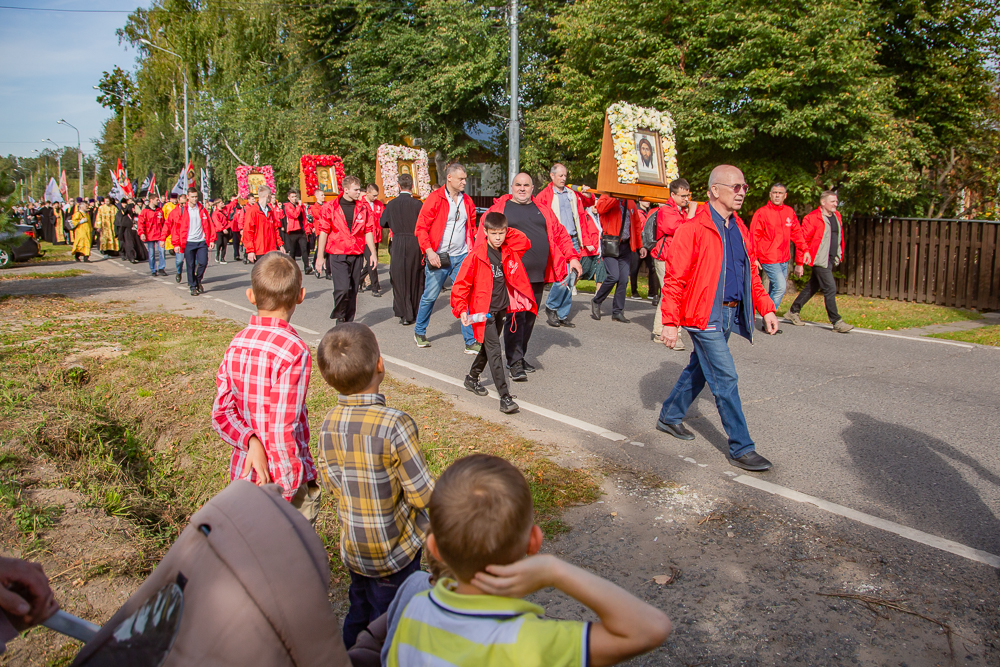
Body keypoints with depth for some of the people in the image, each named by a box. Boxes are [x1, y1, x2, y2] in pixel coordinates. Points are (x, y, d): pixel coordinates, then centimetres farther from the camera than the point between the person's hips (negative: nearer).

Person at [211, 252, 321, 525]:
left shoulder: (236, 344, -1)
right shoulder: (294, 351, -22)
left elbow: (221, 415, -2)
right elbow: (282, 429, -22)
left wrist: (251, 442, -14)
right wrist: (285, 493, -16)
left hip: (243, 473, 7)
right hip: (285, 482, -6)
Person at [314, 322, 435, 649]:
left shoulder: (328, 424, -10)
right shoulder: (395, 424, -29)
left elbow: (330, 481, 3)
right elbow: (423, 495, -22)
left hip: (352, 549, 6)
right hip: (395, 551, -5)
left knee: (358, 616, 26)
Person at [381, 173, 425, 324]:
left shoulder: (391, 204, -3)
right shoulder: (417, 204, -9)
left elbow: (382, 223, 7)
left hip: (398, 244, 0)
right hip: (415, 244, 0)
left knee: (399, 279, 6)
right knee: (415, 278, 12)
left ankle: (405, 314, 2)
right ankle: (415, 312, 21)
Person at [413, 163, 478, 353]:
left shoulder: (467, 201, 10)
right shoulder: (434, 198, -6)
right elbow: (421, 228, -7)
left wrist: (472, 249, 6)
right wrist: (429, 251, -17)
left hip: (462, 257, 4)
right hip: (438, 258, -4)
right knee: (430, 296, 8)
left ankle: (470, 342, 2)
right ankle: (419, 332, 31)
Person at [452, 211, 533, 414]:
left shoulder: (509, 251, 2)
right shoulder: (477, 254, -13)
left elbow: (525, 243, 12)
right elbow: (462, 283, -11)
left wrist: (508, 232, 0)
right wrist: (461, 309, -16)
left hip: (502, 308, 6)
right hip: (484, 310, -6)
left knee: (489, 346, 20)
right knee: (494, 349, -11)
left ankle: (472, 378, 42)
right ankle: (505, 397, -14)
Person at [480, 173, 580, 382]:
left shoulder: (543, 210, 17)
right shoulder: (500, 208, 4)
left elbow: (559, 234, 17)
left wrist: (572, 257, 6)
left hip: (538, 276, 5)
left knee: (530, 317, 11)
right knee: (516, 316, -9)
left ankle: (520, 356, 24)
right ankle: (515, 363, -4)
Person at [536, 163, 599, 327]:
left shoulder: (573, 194, 17)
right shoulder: (544, 196, 2)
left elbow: (588, 203, 31)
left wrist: (588, 195, 9)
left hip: (574, 241, 6)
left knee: (571, 280, 5)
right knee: (564, 276, -17)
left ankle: (562, 315, 13)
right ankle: (550, 307, 4)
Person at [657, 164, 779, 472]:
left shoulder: (740, 230, 11)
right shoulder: (693, 228, -13)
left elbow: (751, 274, 20)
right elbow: (675, 278, -14)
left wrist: (766, 308, 12)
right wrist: (670, 321, -16)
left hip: (730, 314, 8)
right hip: (704, 316, -8)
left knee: (699, 370, 19)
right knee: (725, 379, -6)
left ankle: (669, 417, 37)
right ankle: (741, 449, 2)